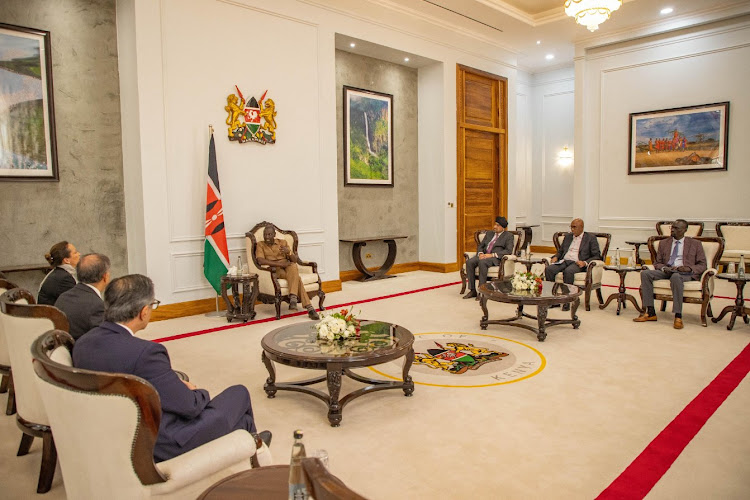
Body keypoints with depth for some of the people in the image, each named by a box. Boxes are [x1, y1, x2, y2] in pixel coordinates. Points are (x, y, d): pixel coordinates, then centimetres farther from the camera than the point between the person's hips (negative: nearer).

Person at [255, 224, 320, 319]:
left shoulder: (283, 242, 17)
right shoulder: (260, 245, 10)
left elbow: (295, 260, 11)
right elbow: (260, 261, -11)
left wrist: (288, 252, -12)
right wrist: (280, 263, -19)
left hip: (289, 268, 3)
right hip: (274, 270, -3)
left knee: (293, 267, -36)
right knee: (296, 277, -32)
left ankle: (293, 298, -44)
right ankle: (309, 307, -39)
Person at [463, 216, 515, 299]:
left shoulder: (508, 236, 6)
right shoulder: (489, 233, 23)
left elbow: (508, 251, -8)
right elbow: (480, 246, 21)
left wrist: (492, 255, -18)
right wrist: (480, 253, -4)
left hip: (496, 258, -6)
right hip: (484, 255, 6)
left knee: (482, 262, -37)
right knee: (469, 262, -24)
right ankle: (472, 290, -21)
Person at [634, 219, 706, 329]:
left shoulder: (695, 244, 12)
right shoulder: (663, 243, 20)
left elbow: (702, 265, 6)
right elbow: (657, 263, 16)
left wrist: (689, 268, -15)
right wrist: (664, 268, -8)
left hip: (685, 273, -4)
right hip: (666, 271, 4)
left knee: (675, 276, -40)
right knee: (645, 273, -25)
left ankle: (678, 316, -37)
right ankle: (650, 312, -26)